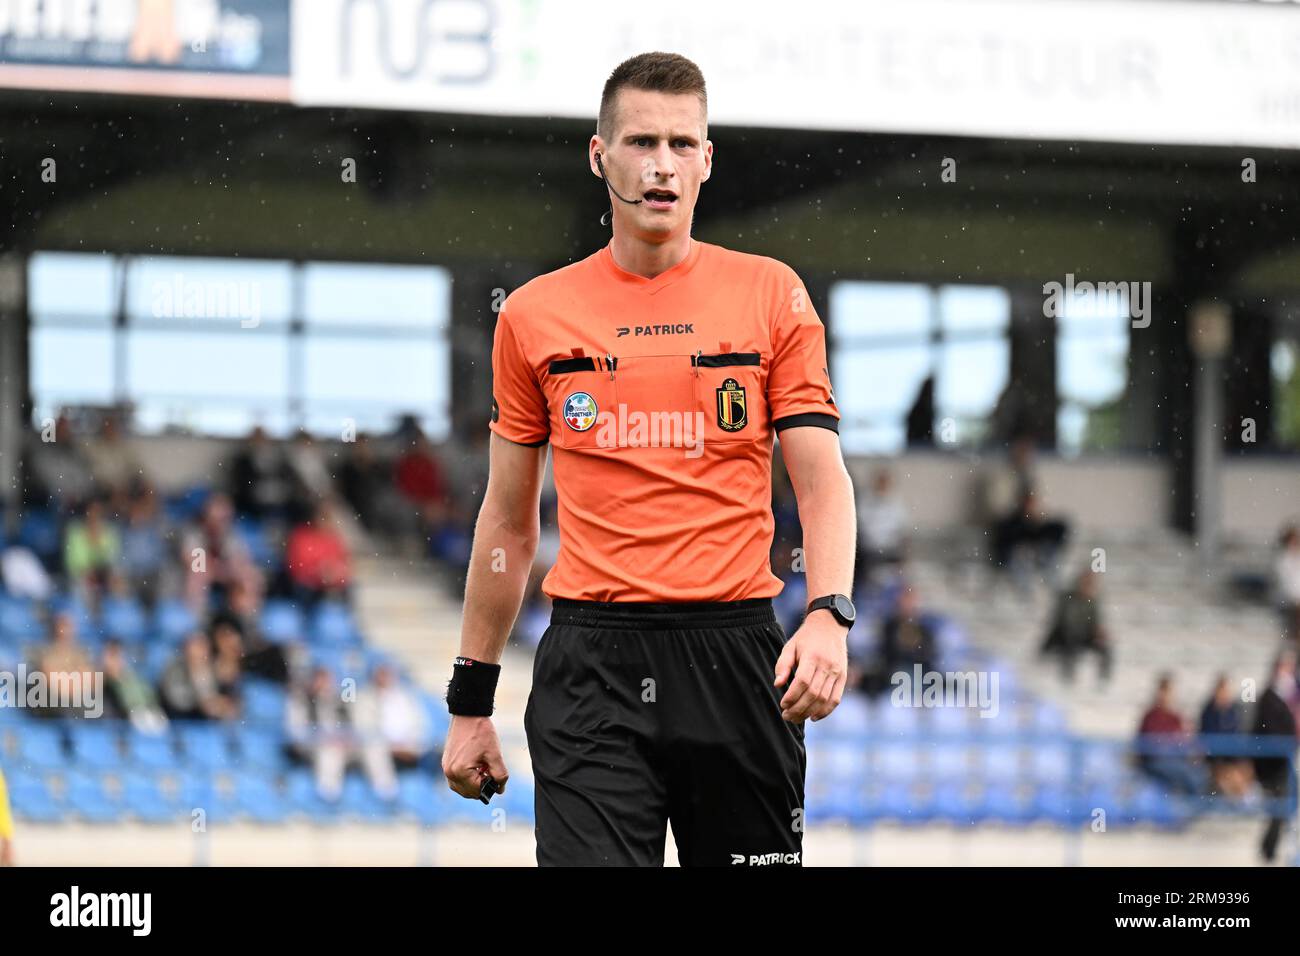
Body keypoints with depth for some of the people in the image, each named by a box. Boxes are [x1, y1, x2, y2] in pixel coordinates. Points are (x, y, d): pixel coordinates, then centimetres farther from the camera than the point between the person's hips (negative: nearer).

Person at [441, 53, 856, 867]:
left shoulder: (772, 294, 5)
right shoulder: (536, 315, 8)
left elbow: (823, 480, 1)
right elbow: (508, 520, 14)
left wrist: (829, 615, -18)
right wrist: (470, 700, 13)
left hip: (737, 656, 0)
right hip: (592, 669, 0)